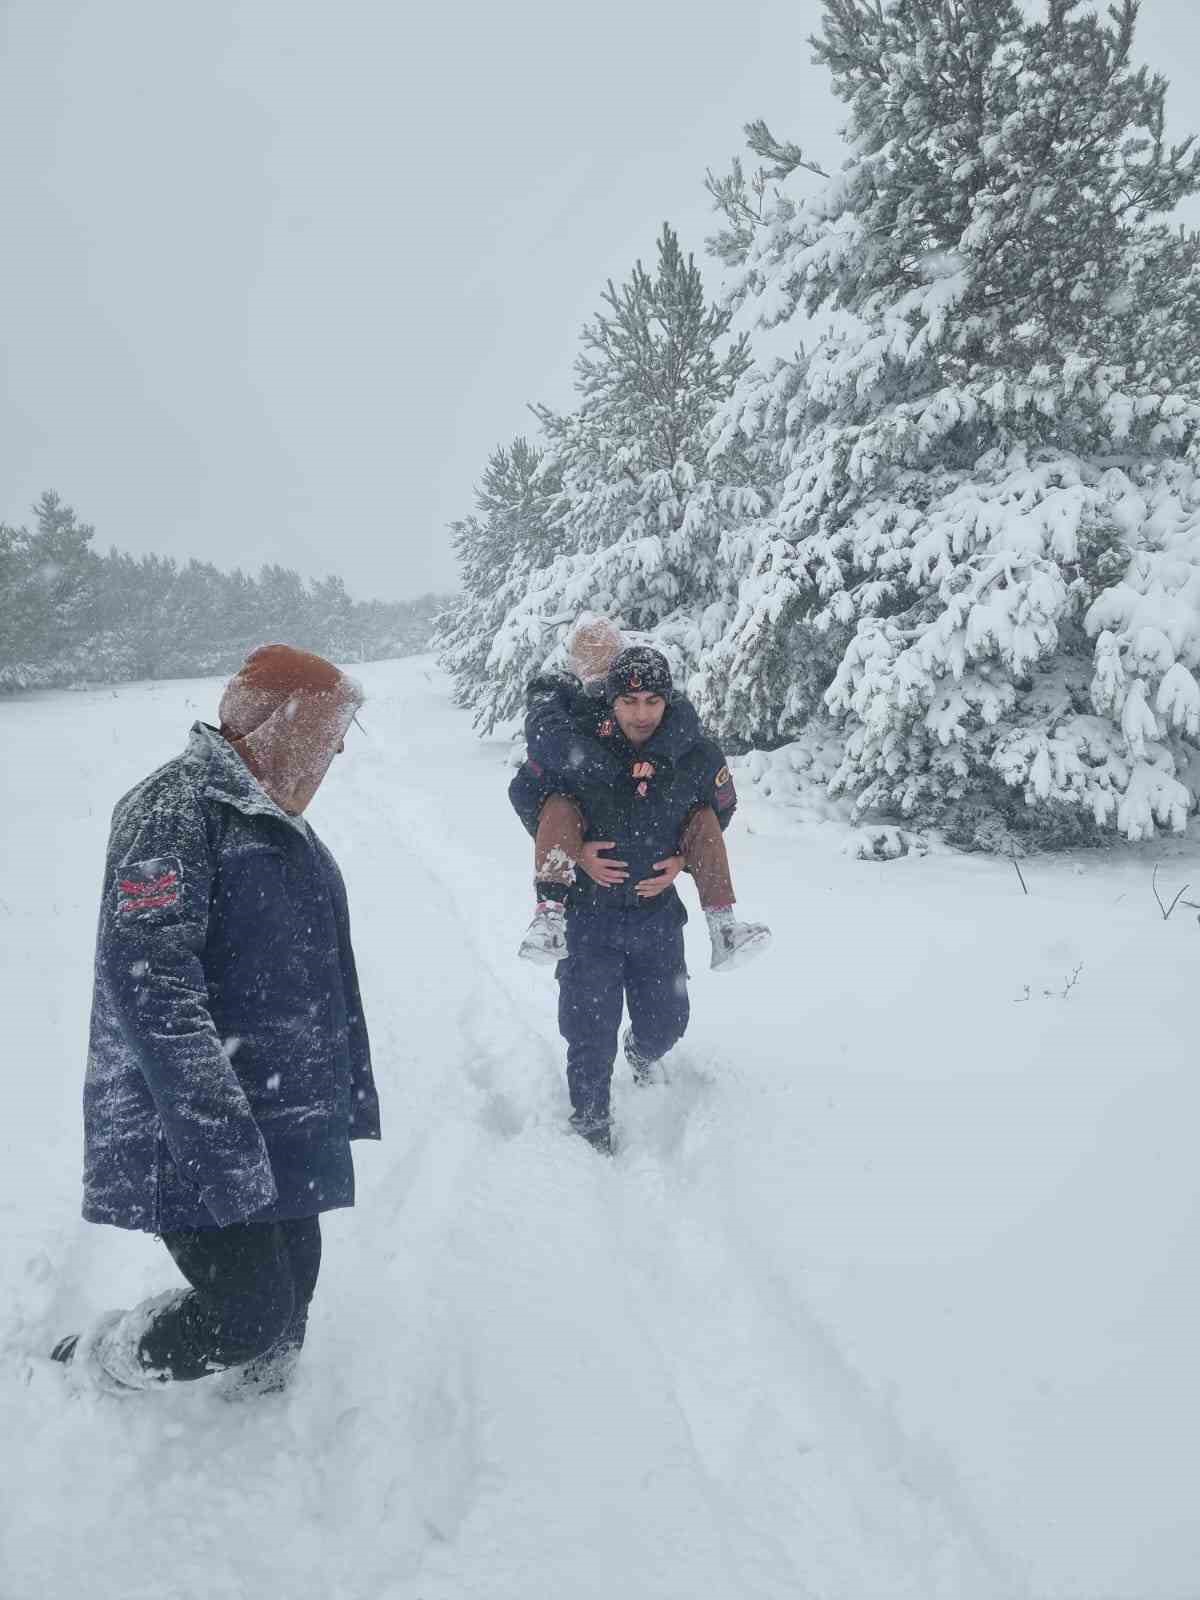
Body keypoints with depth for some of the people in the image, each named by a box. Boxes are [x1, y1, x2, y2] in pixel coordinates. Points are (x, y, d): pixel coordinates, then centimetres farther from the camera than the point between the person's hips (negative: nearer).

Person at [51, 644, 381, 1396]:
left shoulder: (275, 815, 16)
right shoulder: (174, 809, -15)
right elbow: (150, 979, -25)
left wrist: (348, 1095, 23)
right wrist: (218, 1136, -29)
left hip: (291, 1129, 9)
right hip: (203, 1135, -9)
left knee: (290, 1300, 13)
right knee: (251, 1314, -9)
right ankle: (81, 1371, 16)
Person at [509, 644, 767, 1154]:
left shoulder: (698, 755, -12)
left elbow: (721, 809, 9)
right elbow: (523, 792, -2)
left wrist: (682, 860, -2)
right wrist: (572, 850, -10)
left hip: (658, 909, 3)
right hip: (589, 910, -2)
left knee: (665, 1021, 16)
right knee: (591, 1031, 2)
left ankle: (642, 1054, 52)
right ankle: (591, 1124, 24)